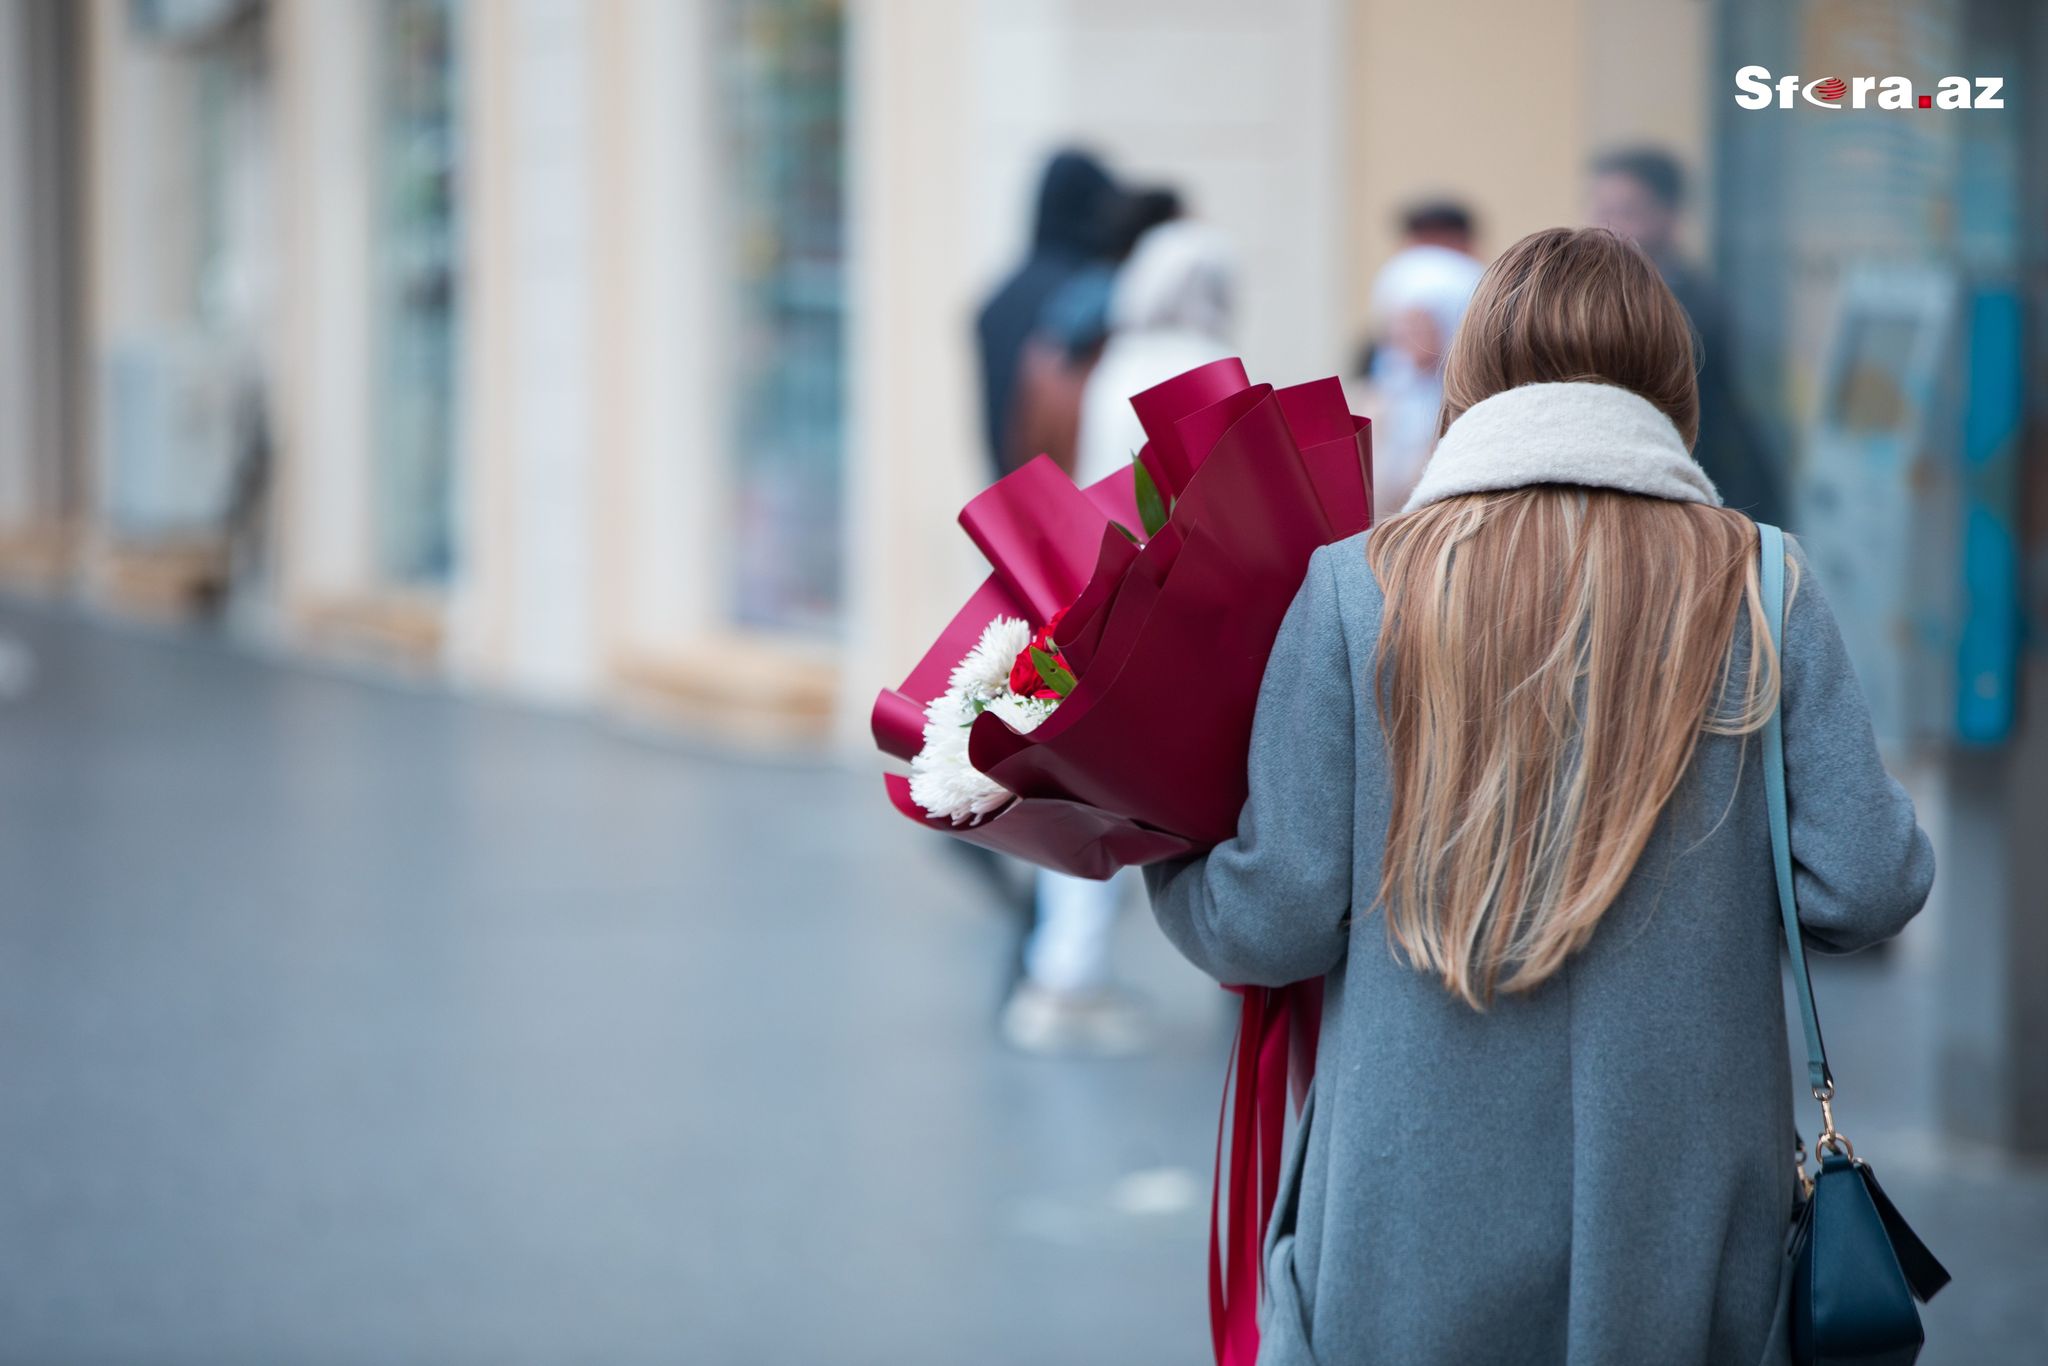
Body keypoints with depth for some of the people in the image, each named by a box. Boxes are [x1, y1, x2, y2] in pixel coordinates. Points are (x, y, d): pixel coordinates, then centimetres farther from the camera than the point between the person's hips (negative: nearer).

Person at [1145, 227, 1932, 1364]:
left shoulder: (1356, 590, -5)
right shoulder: (1758, 587, -2)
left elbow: (1275, 920, -6)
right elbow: (1865, 886, -4)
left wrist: (1160, 858, 15)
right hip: (1681, 1221, 1)